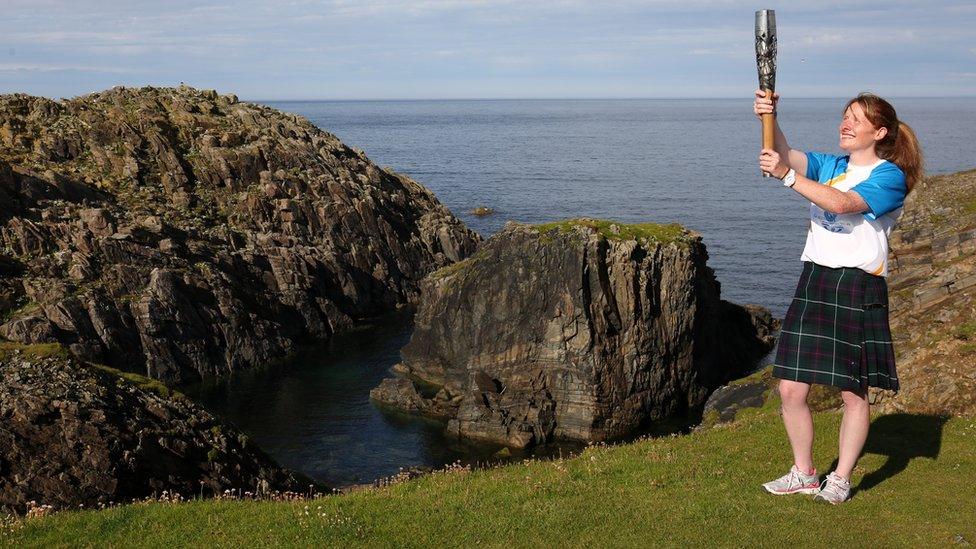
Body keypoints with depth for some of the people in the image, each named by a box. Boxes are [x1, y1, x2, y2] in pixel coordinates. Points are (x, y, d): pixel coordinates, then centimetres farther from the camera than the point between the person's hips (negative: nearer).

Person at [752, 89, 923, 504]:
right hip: (814, 282, 6)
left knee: (854, 392, 3)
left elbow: (843, 204, -21)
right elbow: (785, 154, -2)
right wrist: (768, 118, -21)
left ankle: (840, 480, 16)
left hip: (859, 287, -5)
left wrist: (786, 174, -24)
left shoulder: (890, 176, -4)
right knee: (791, 389, 3)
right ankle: (803, 474, 19)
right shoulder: (829, 166, 15)